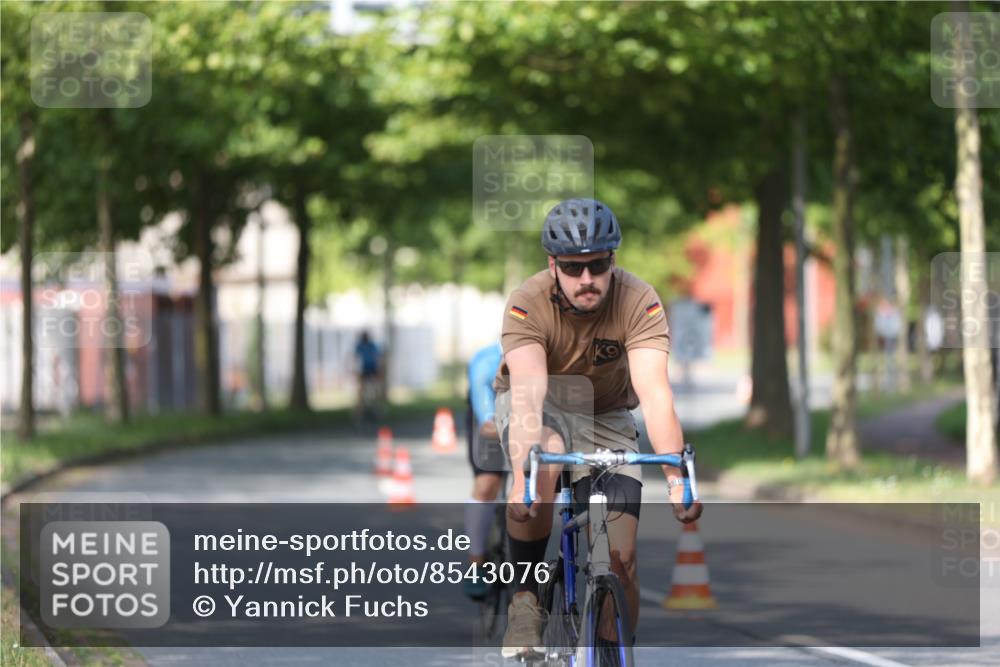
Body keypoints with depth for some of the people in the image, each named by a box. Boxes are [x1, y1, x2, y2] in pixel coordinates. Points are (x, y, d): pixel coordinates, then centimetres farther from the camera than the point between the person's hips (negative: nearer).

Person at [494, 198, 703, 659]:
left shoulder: (639, 302, -26)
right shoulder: (529, 302, -28)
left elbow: (654, 392, -37)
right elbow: (529, 392, -40)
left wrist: (676, 477, -50)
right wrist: (523, 476, -55)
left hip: (604, 417, 2)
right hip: (538, 406, -1)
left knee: (620, 561, -12)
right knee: (544, 463, -37)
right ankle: (524, 600, -19)